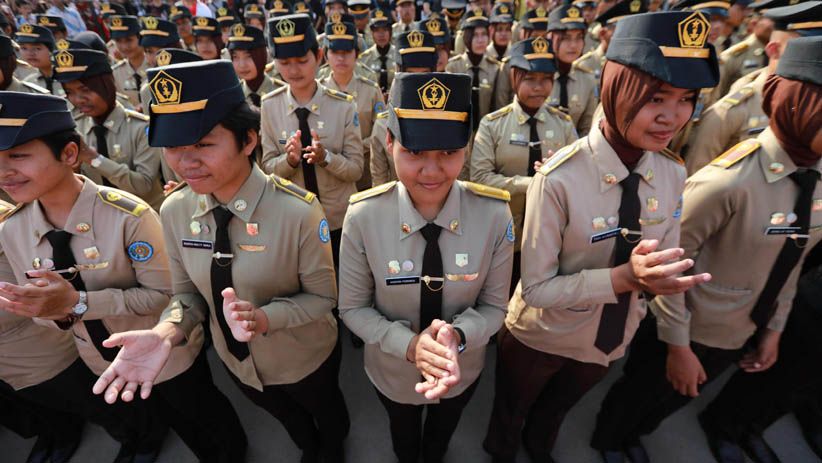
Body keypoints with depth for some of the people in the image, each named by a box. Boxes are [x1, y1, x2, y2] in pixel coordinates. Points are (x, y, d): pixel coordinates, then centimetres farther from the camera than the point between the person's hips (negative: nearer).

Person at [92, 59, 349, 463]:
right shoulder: (173, 210, -17)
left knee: (325, 411, 31)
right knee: (285, 416, 35)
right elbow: (188, 291, -8)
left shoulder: (298, 211, -33)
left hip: (304, 360, -3)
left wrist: (262, 317, -38)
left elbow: (322, 297, -22)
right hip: (235, 360, 4)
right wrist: (165, 333, -28)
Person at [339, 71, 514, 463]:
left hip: (462, 370, 1)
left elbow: (494, 306, -14)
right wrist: (409, 344, -32)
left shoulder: (494, 214, -25)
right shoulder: (363, 216, -26)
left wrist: (457, 337, -35)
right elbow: (352, 307, -15)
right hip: (391, 371, 0)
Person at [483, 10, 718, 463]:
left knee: (556, 410, 35)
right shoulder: (559, 179, -32)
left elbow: (665, 266, -3)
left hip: (612, 339, 5)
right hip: (541, 339, -4)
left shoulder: (673, 174, -14)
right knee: (511, 413, 28)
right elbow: (536, 288, -27)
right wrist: (624, 277, -37)